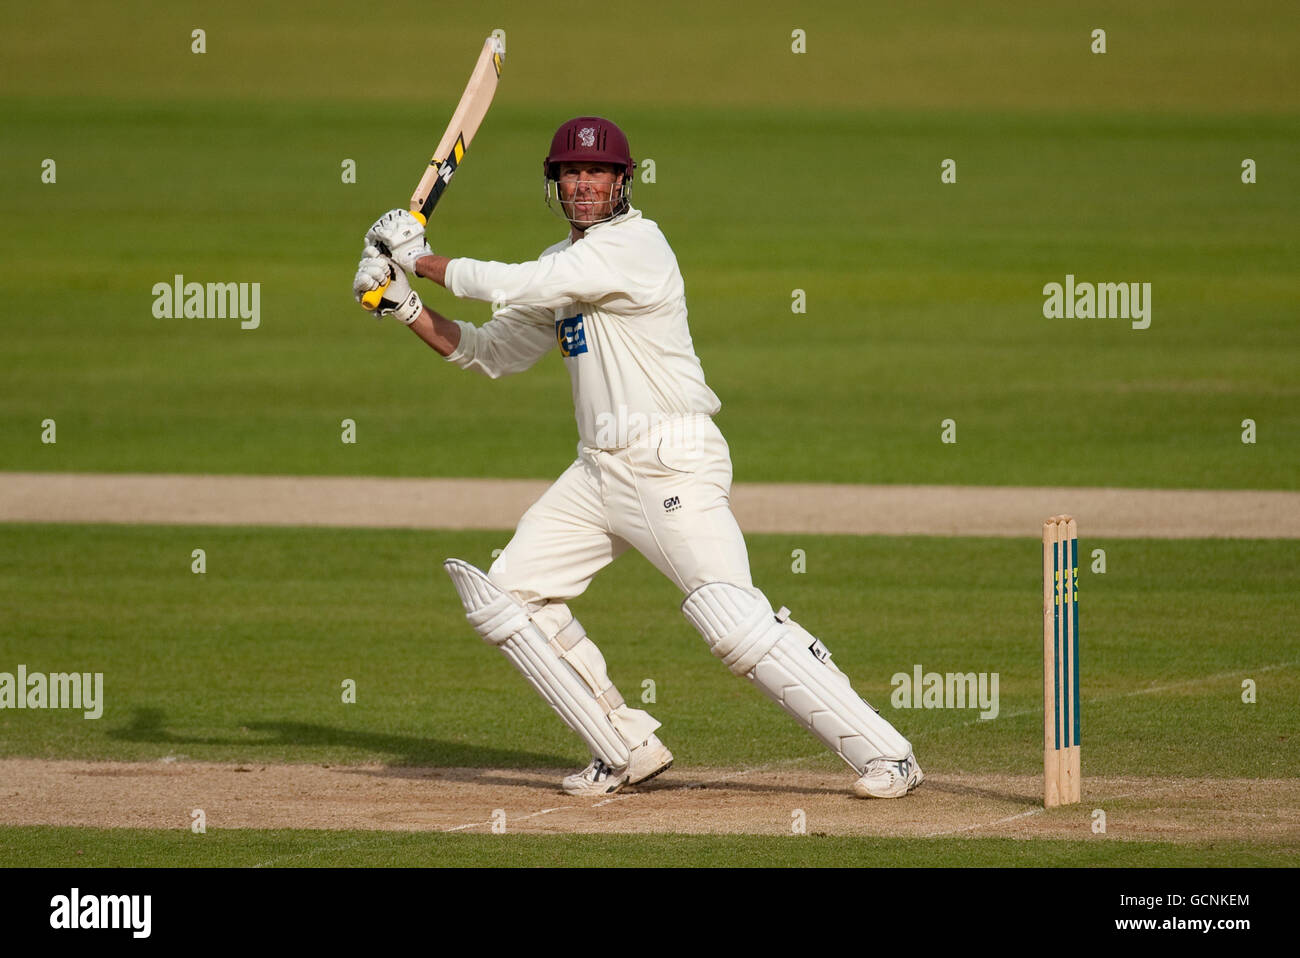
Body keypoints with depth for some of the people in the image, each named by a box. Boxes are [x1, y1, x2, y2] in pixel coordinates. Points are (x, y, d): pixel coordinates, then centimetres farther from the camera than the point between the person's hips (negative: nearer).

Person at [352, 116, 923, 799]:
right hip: (598, 472, 9)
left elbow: (516, 286, -18)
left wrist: (422, 260, -6)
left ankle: (883, 754, -17)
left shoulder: (633, 245, -12)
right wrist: (407, 306, 9)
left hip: (672, 464, -9)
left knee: (732, 617, -21)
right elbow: (494, 353, 21)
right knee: (507, 596, 3)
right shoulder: (561, 265, 17)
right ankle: (627, 749, 10)